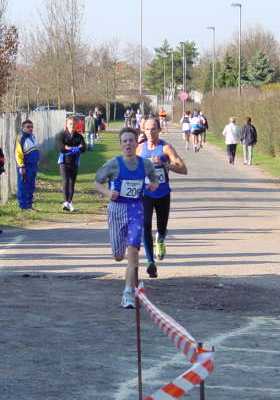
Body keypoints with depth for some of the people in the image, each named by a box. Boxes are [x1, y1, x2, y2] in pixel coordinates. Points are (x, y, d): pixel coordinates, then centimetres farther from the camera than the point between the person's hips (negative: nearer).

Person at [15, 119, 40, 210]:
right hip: (25, 166, -9)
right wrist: (21, 166, -20)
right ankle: (23, 206, -1)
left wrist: (36, 164, 23)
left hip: (33, 165, 9)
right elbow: (18, 153, -16)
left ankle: (29, 205, 17)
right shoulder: (21, 138, -12)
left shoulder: (33, 136, 15)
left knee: (31, 187, 11)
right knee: (23, 187, -4)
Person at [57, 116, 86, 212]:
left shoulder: (79, 136, 6)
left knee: (72, 182, 7)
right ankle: (66, 202, -23)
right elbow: (61, 148, -16)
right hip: (64, 162, -3)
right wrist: (76, 148, -15)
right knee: (66, 181, -15)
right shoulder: (62, 135, -1)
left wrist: (69, 148, -18)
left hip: (75, 163, 3)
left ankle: (70, 202, 14)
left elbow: (83, 148, -9)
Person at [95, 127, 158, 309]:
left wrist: (154, 184, -6)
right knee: (118, 256, 9)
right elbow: (98, 182, 1)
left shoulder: (145, 164, -3)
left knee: (133, 249, -17)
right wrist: (108, 193, -19)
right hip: (117, 208, 0)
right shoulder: (114, 164, -10)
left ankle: (129, 293, -14)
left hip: (136, 209, 0)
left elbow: (154, 178, 17)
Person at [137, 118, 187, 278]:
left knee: (162, 228, 13)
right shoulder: (141, 148, 1)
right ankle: (151, 262, -21)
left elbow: (183, 170, -19)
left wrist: (164, 163, -29)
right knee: (146, 225, -19)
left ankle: (160, 240, 52)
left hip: (163, 194, -1)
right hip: (146, 193, 1)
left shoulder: (166, 148, -10)